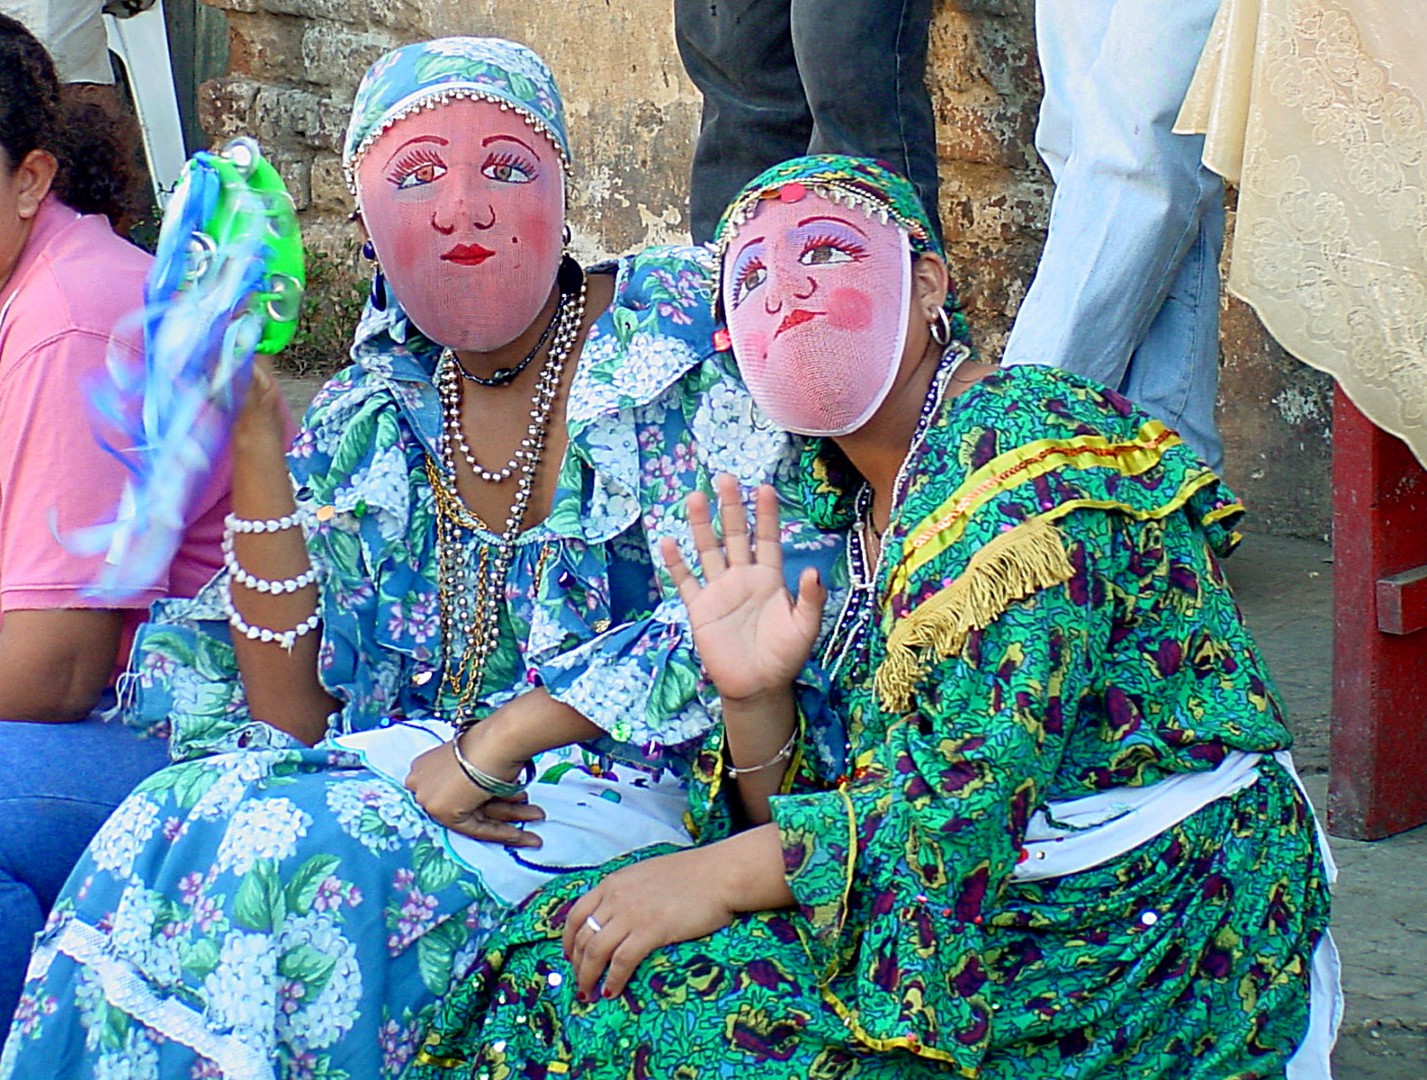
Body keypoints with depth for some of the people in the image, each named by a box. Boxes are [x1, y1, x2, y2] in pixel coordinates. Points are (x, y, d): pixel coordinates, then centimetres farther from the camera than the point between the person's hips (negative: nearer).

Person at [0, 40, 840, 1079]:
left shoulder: (682, 332, -4)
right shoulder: (368, 420, 8)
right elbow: (292, 712, 1)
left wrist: (491, 744, -18)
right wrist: (255, 433, -6)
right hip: (410, 772, 4)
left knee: (302, 850, -28)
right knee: (169, 828, -24)